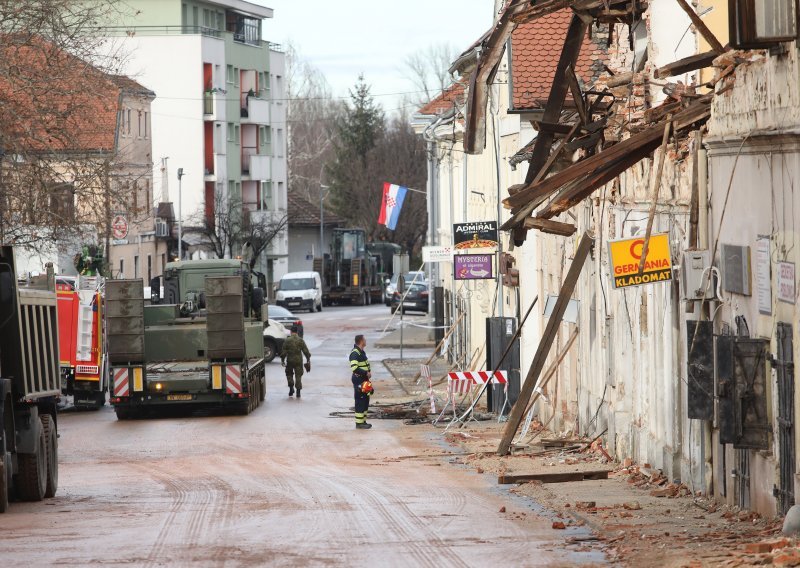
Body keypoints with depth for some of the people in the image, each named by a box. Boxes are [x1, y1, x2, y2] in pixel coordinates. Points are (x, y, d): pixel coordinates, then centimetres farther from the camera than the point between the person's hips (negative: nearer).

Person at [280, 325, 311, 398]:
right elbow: (306, 351, -2)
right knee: (298, 375, 5)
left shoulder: (287, 340, -5)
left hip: (290, 360, -1)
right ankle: (298, 391, 0)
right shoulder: (300, 340, -2)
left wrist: (282, 360, 6)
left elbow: (283, 351, -4)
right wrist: (308, 360, 5)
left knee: (289, 374, 19)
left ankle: (291, 387, 5)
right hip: (298, 360, 1)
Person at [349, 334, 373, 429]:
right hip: (359, 380, -10)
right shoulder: (355, 353, -19)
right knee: (360, 401, -6)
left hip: (364, 380, 10)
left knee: (365, 400, 15)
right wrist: (366, 373, -22)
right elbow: (354, 367, -28)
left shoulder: (362, 352, 13)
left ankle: (363, 421, 23)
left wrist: (368, 372, 9)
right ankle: (359, 423, -2)